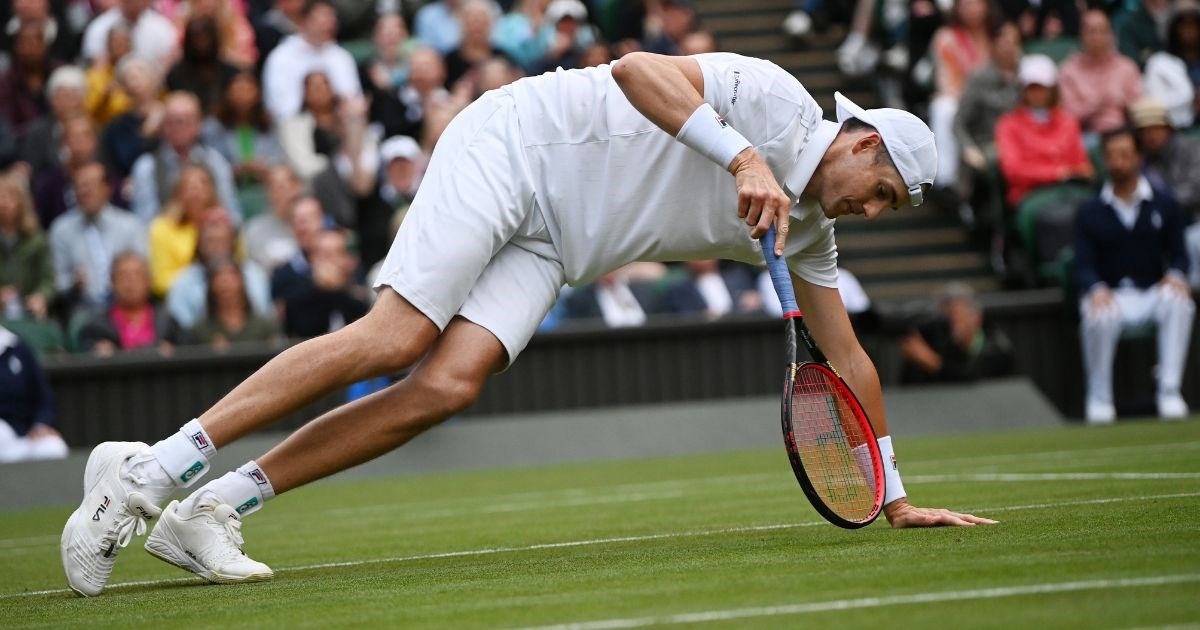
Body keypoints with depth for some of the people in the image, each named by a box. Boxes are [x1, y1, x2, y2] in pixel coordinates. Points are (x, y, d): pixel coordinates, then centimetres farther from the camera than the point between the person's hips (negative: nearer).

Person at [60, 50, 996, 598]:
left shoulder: (806, 229, 12)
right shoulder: (773, 96, -11)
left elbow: (849, 359, 19)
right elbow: (635, 69, -23)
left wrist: (892, 497, 19)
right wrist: (741, 157, -31)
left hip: (544, 243, 7)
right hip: (510, 151, -7)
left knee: (448, 387, -17)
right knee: (395, 340, -21)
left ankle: (210, 511, -18)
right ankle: (146, 469, -19)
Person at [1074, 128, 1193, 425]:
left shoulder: (1164, 205, 10)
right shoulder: (1090, 212, 7)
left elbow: (1179, 255, 5)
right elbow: (1083, 265, 0)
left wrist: (1176, 277, -19)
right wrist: (1096, 289, -23)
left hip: (1153, 292, 1)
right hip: (1110, 294, -1)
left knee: (1178, 301, -34)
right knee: (1099, 316, -37)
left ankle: (1169, 391, -29)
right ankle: (1099, 399, -18)